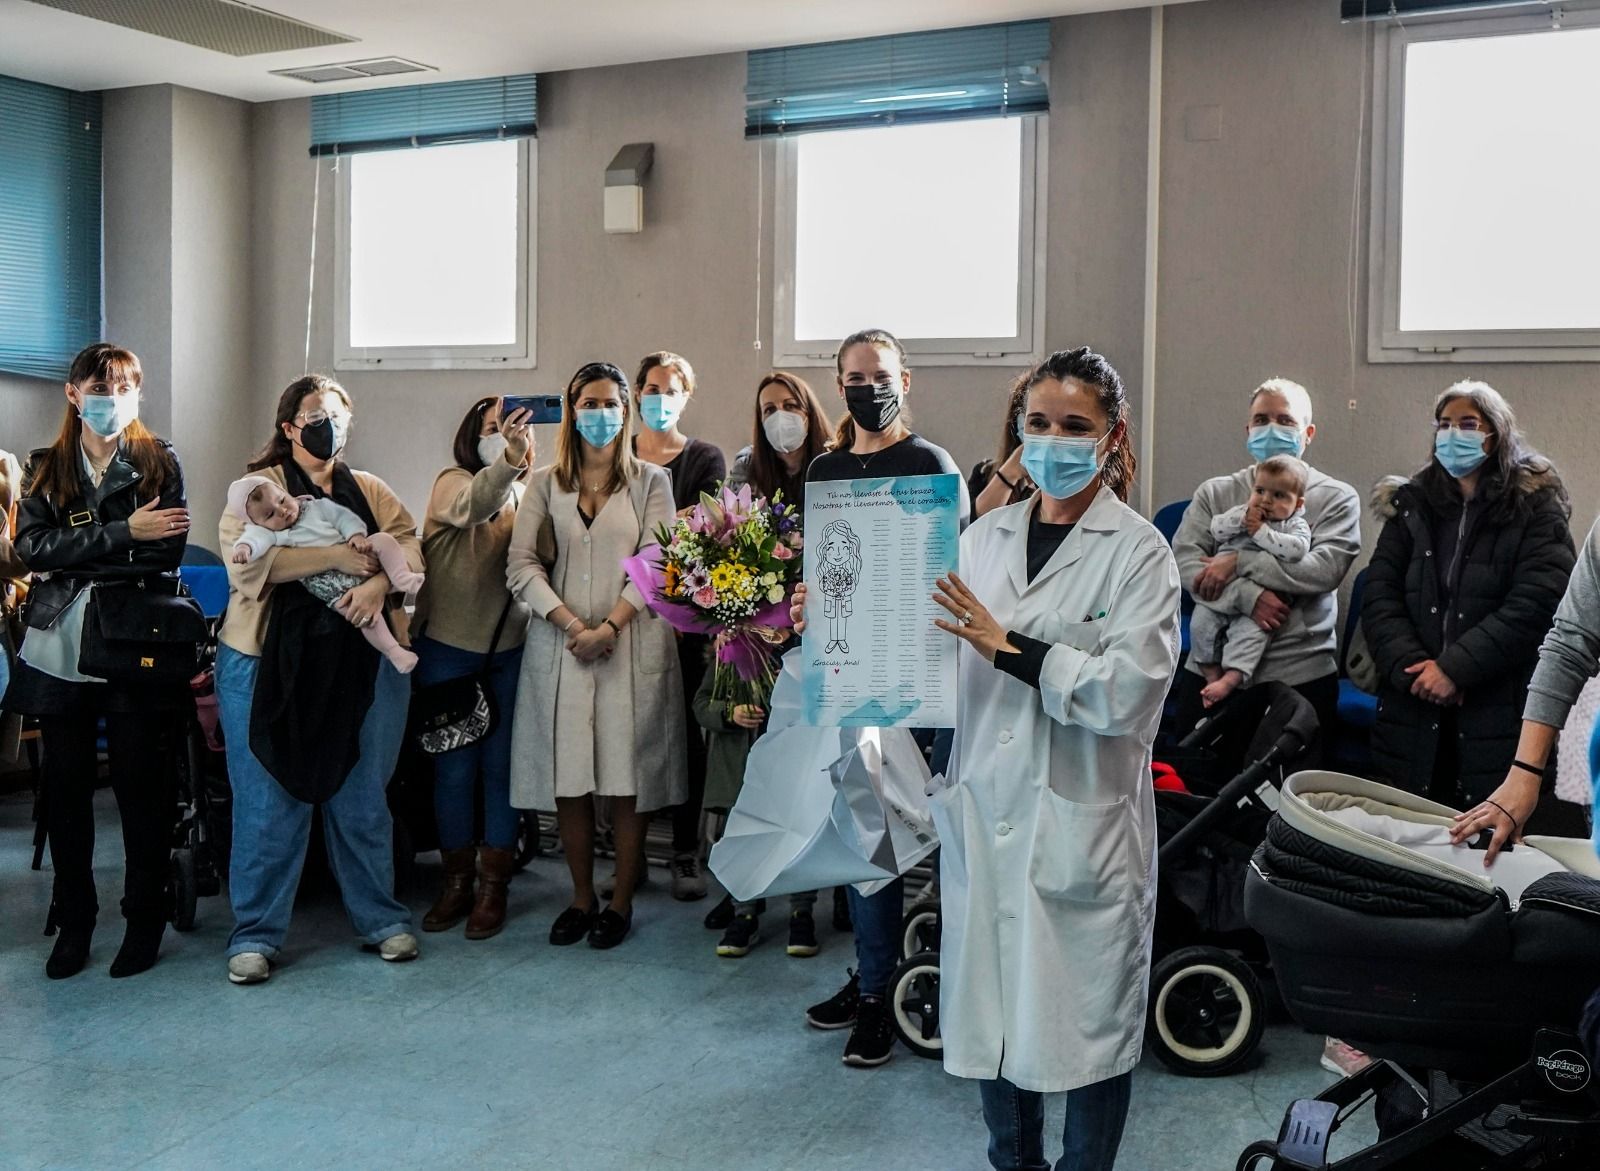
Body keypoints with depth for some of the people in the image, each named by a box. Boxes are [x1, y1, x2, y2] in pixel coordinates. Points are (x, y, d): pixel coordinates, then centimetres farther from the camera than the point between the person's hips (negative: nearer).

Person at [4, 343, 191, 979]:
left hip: (136, 647, -2)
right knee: (66, 786, 7)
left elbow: (166, 553, -8)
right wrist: (122, 534, -16)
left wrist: (73, 558, -11)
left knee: (141, 784, 2)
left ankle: (146, 918, 16)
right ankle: (73, 920, 21)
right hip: (58, 647, 2)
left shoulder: (160, 462, 3)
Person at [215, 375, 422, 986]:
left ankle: (381, 918, 22)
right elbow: (244, 558, -14)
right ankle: (255, 933, 13)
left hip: (363, 665, 3)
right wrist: (336, 557, -17)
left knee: (362, 798, 10)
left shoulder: (371, 491, 15)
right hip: (273, 666, -3)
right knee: (269, 803, 1)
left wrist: (379, 581, -18)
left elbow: (409, 546, 3)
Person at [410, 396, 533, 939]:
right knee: (454, 768, 6)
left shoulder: (528, 495, 6)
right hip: (449, 648, -2)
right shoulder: (453, 483, -6)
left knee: (502, 767, 5)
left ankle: (493, 887, 16)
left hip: (511, 650, 2)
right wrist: (509, 458, -48)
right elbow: (473, 505, -32)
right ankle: (457, 881, 21)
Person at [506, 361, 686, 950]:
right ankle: (581, 898, 15)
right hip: (559, 646, 2)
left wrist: (608, 627, -13)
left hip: (632, 645, -1)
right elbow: (521, 566, 1)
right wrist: (571, 625, -11)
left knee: (626, 780, -1)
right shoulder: (546, 483, 10)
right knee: (568, 779, 2)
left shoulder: (650, 481, 6)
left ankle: (621, 902, 10)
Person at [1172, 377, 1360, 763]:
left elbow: (1325, 569, -13)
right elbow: (1184, 561, -4)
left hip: (1300, 677, -2)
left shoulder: (1336, 498, 4)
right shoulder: (1215, 493, 9)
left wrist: (1238, 563, -13)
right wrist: (1248, 596, -19)